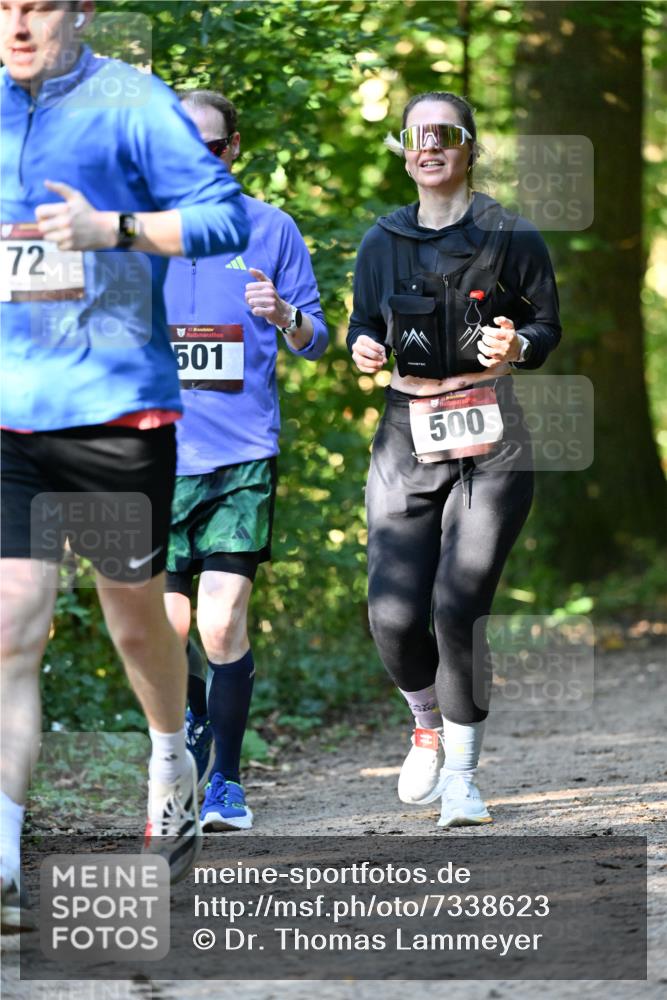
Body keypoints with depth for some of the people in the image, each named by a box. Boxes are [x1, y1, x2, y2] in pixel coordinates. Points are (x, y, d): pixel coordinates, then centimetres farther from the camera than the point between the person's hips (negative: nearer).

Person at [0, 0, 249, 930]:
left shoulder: (133, 103, -5)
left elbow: (225, 216, -10)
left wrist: (112, 230, -22)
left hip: (117, 407, -3)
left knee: (136, 618, 12)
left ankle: (174, 767, 44)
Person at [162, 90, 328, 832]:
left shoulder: (270, 229, 4)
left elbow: (314, 341, 8)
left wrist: (286, 316, -13)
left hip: (242, 457, -2)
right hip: (158, 456, 2)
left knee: (222, 623, -11)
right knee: (170, 629, 4)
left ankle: (224, 782, 2)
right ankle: (194, 720, 35)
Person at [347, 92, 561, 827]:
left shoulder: (511, 237, 1)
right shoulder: (382, 243, 9)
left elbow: (548, 327, 6)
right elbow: (363, 323, 17)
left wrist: (517, 346, -16)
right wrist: (363, 349, -6)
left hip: (490, 444, -3)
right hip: (407, 438, 3)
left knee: (457, 606, -15)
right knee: (394, 614, -8)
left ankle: (461, 771, 3)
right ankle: (428, 727, 24)